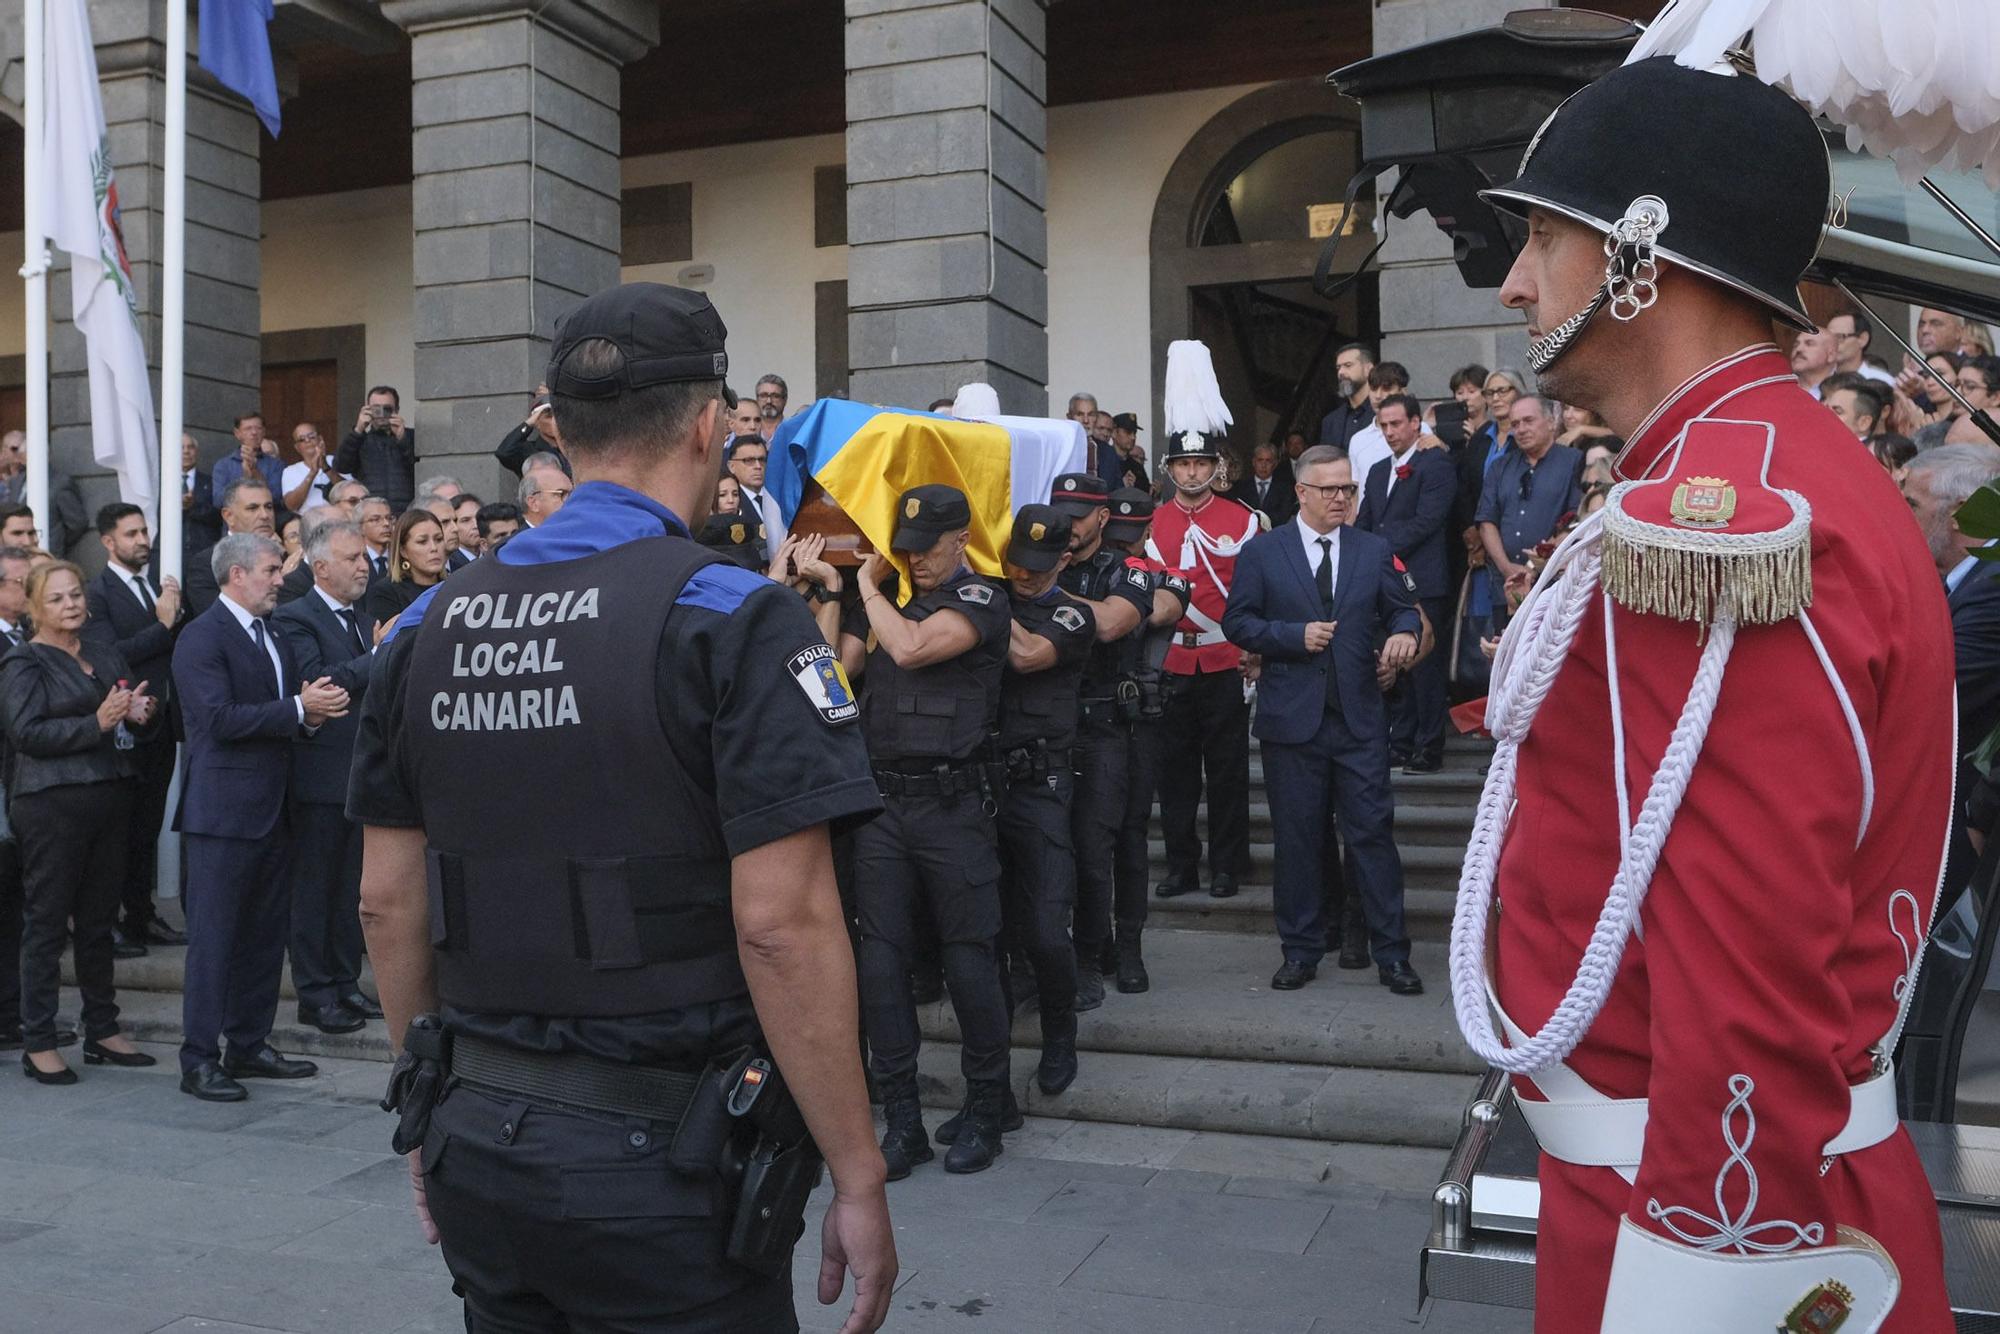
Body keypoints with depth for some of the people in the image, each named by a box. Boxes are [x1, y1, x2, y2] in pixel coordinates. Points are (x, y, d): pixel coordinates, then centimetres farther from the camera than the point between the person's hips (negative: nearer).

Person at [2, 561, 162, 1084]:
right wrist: (96, 724, -22)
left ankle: (102, 1031, 22)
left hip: (109, 798, 6)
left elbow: (135, 716, 18)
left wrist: (142, 714, -5)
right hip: (52, 802, -6)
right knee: (46, 922, 0)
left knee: (98, 919, 12)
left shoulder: (104, 654, 15)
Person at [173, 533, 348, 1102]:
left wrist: (312, 709, -1)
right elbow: (220, 718, -21)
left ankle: (249, 1046, 22)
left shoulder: (273, 636, 17)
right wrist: (298, 708, -20)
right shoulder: (201, 638, -11)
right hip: (224, 810, -9)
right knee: (213, 935, -3)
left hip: (272, 808, 9)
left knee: (265, 935, 13)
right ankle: (199, 1060, 4)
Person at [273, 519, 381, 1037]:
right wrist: (379, 653, -24)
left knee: (352, 888, 14)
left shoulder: (364, 620, 16)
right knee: (314, 888, 2)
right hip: (320, 776, -7)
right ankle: (315, 994, 10)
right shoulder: (294, 619, -9)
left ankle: (346, 984, 23)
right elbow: (315, 683, -24)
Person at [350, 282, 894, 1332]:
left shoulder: (429, 626, 4)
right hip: (661, 1165, -5)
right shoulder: (733, 619, -15)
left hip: (479, 1140, 6)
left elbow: (386, 902, 8)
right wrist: (858, 1179, -11)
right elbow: (780, 925, -19)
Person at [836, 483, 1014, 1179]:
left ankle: (985, 1109, 17)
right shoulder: (886, 598, 16)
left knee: (968, 956, 2)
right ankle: (901, 1117, 12)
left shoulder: (980, 598, -3)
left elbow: (911, 648, -18)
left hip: (951, 803, -5)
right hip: (881, 802, 5)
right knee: (882, 958, 3)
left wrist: (868, 586, -5)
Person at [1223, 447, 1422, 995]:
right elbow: (1238, 621, 1)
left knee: (1373, 831, 1)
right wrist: (1295, 635, -13)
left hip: (1360, 717, 1)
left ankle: (1391, 953, 10)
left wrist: (1404, 632, -11)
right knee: (1297, 838, 7)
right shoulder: (1262, 552, 2)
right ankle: (1300, 952, 19)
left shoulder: (1375, 550, 9)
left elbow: (1402, 607, 13)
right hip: (1292, 718, -1)